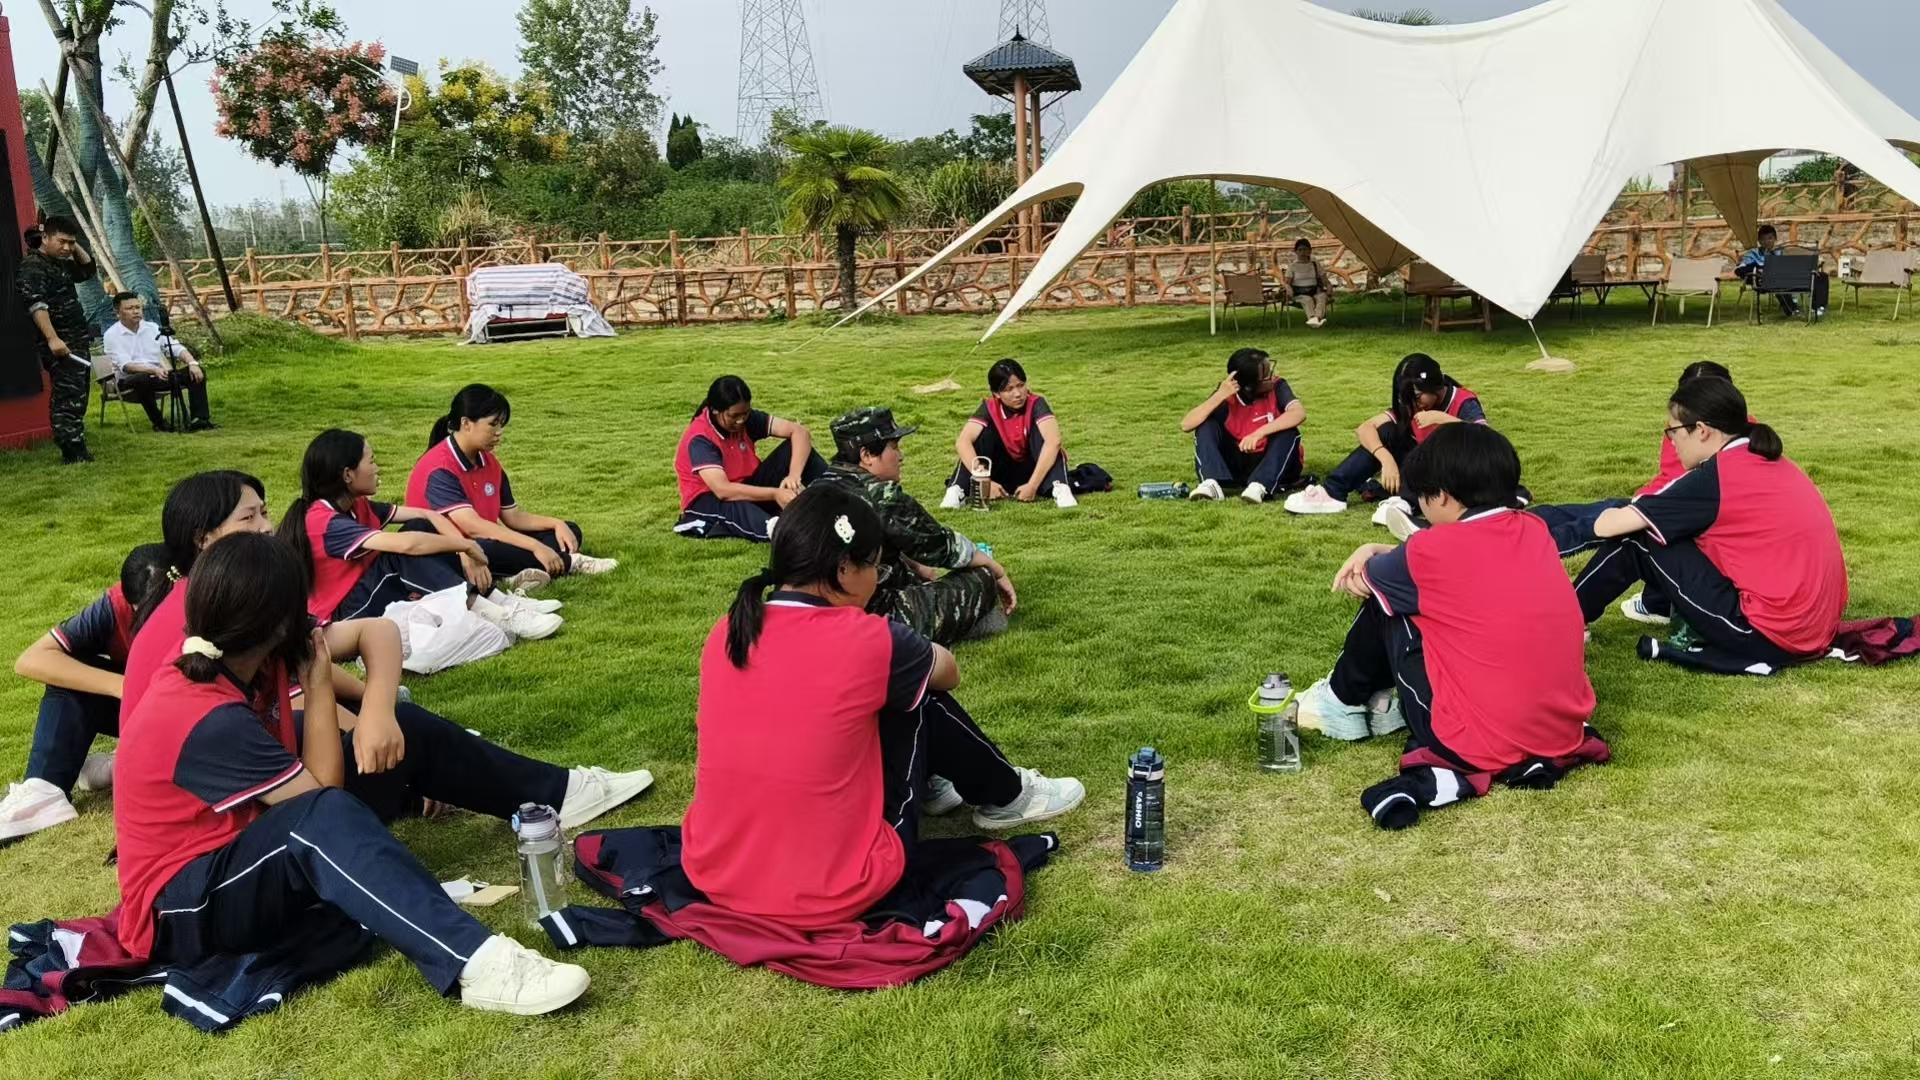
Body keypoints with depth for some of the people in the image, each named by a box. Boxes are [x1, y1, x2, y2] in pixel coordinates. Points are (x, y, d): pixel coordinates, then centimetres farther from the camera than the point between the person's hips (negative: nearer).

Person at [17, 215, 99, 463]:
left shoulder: (61, 264, 17)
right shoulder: (32, 268, -11)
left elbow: (89, 270, 31)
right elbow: (36, 305, -23)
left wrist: (75, 246, 14)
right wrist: (52, 338, -34)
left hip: (78, 341, 10)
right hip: (60, 345, -10)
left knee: (76, 398, 12)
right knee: (68, 397, -13)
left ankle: (76, 450, 17)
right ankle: (73, 452, -15)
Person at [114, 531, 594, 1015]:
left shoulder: (225, 656, -5)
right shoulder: (209, 720, -30)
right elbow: (322, 795, -21)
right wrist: (318, 684, -18)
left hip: (239, 852, 9)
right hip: (180, 911, -9)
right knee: (325, 818, -38)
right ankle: (476, 964, -49)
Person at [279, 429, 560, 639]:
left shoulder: (356, 506, 4)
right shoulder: (325, 522, -24)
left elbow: (425, 515, 1)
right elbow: (405, 545, -34)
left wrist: (465, 552, -14)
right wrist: (466, 545, -23)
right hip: (344, 616, -9)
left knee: (424, 531, -4)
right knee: (407, 552, -29)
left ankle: (502, 601, -12)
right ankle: (503, 618, -32)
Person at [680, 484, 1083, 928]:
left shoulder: (725, 634, -1)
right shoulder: (867, 640, -16)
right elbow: (948, 671, 7)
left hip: (714, 878, 6)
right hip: (831, 896, -5)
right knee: (919, 700, 10)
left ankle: (925, 787, 44)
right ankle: (1007, 797, 33)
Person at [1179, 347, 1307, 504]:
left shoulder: (1276, 387, -14)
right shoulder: (1228, 394, -12)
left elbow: (1299, 413, -34)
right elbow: (1186, 425, -20)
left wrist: (1260, 433, -43)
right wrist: (1220, 396, -30)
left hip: (1274, 465, -1)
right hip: (1236, 466, 1)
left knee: (1288, 433, -29)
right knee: (1206, 425, -17)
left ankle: (1259, 486, -39)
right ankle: (1212, 484, -33)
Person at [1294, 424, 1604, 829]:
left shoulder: (1434, 549, -12)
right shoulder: (1536, 531, 5)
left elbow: (1361, 585, 9)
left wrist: (1372, 561, 31)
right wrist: (1378, 551, 19)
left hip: (1481, 746, -6)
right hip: (1566, 733, 7)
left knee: (1386, 602, 9)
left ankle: (1345, 702, 30)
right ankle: (1387, 702, 33)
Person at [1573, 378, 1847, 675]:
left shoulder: (1714, 476, -12)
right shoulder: (1774, 463, 12)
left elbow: (1606, 526, -8)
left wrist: (1620, 515, 14)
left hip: (1769, 635, -8)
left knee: (1637, 542, 0)